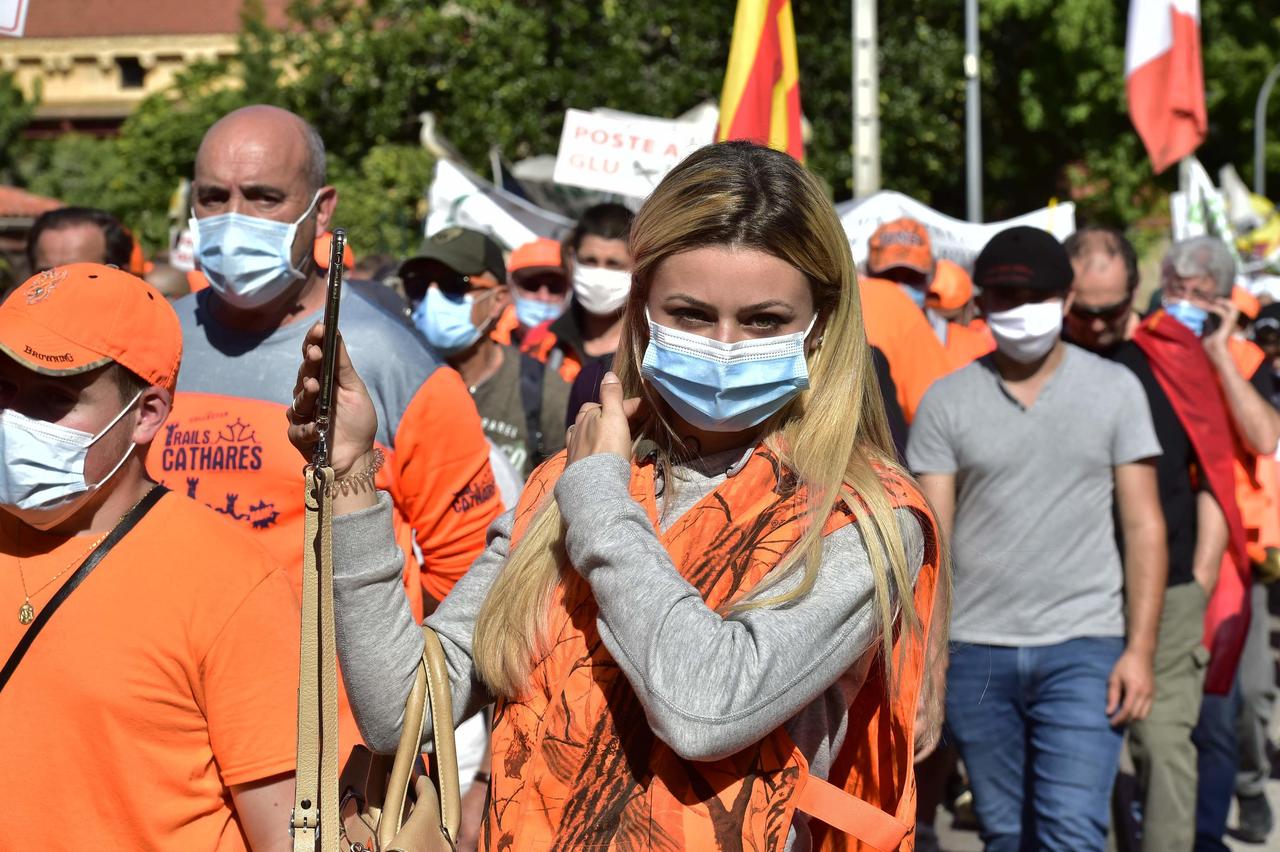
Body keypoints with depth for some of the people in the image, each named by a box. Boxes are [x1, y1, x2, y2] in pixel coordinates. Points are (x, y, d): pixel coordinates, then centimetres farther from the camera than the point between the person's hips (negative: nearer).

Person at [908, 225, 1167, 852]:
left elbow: (1144, 525, 3)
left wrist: (1140, 648, -6)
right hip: (976, 653, 2)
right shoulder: (946, 401, 4)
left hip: (1083, 648, -2)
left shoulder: (1114, 389, 4)